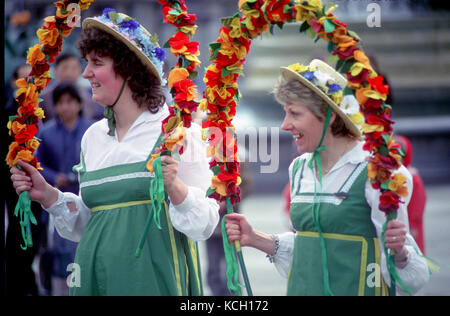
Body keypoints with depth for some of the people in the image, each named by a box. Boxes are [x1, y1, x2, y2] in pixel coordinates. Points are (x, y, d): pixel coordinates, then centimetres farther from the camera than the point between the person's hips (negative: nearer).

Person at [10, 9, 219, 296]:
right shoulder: (93, 137, 12)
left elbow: (205, 224, -8)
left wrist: (175, 188, -24)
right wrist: (49, 196, 6)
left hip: (154, 277, -5)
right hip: (96, 279, 5)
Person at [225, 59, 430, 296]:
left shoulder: (375, 171, -12)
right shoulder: (299, 169, 8)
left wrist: (398, 252, -30)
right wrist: (255, 239, 10)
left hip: (358, 289, -6)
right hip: (302, 289, 6)